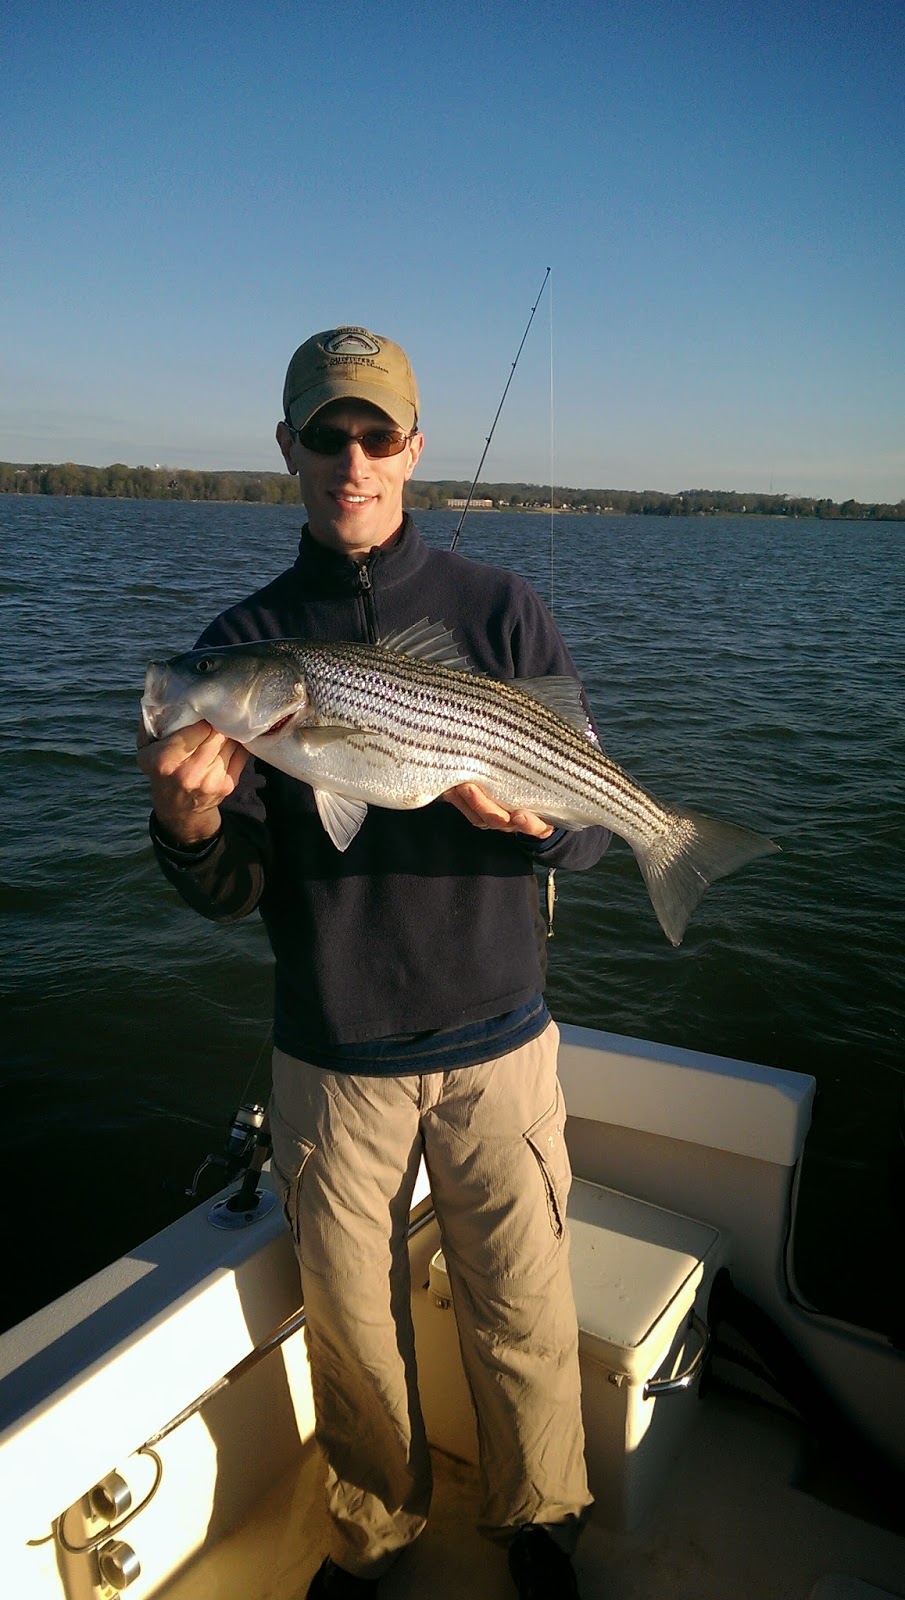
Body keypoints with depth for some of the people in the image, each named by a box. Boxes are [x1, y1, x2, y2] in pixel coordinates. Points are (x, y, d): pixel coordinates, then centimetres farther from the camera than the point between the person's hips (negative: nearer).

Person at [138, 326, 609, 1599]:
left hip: (495, 1039, 0)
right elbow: (235, 892, -6)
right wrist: (191, 822, -27)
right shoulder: (245, 641, -2)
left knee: (523, 1311, 13)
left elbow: (594, 829, -2)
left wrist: (527, 814, -24)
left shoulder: (501, 611, -4)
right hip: (330, 1053, 1)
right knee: (351, 1319, 17)